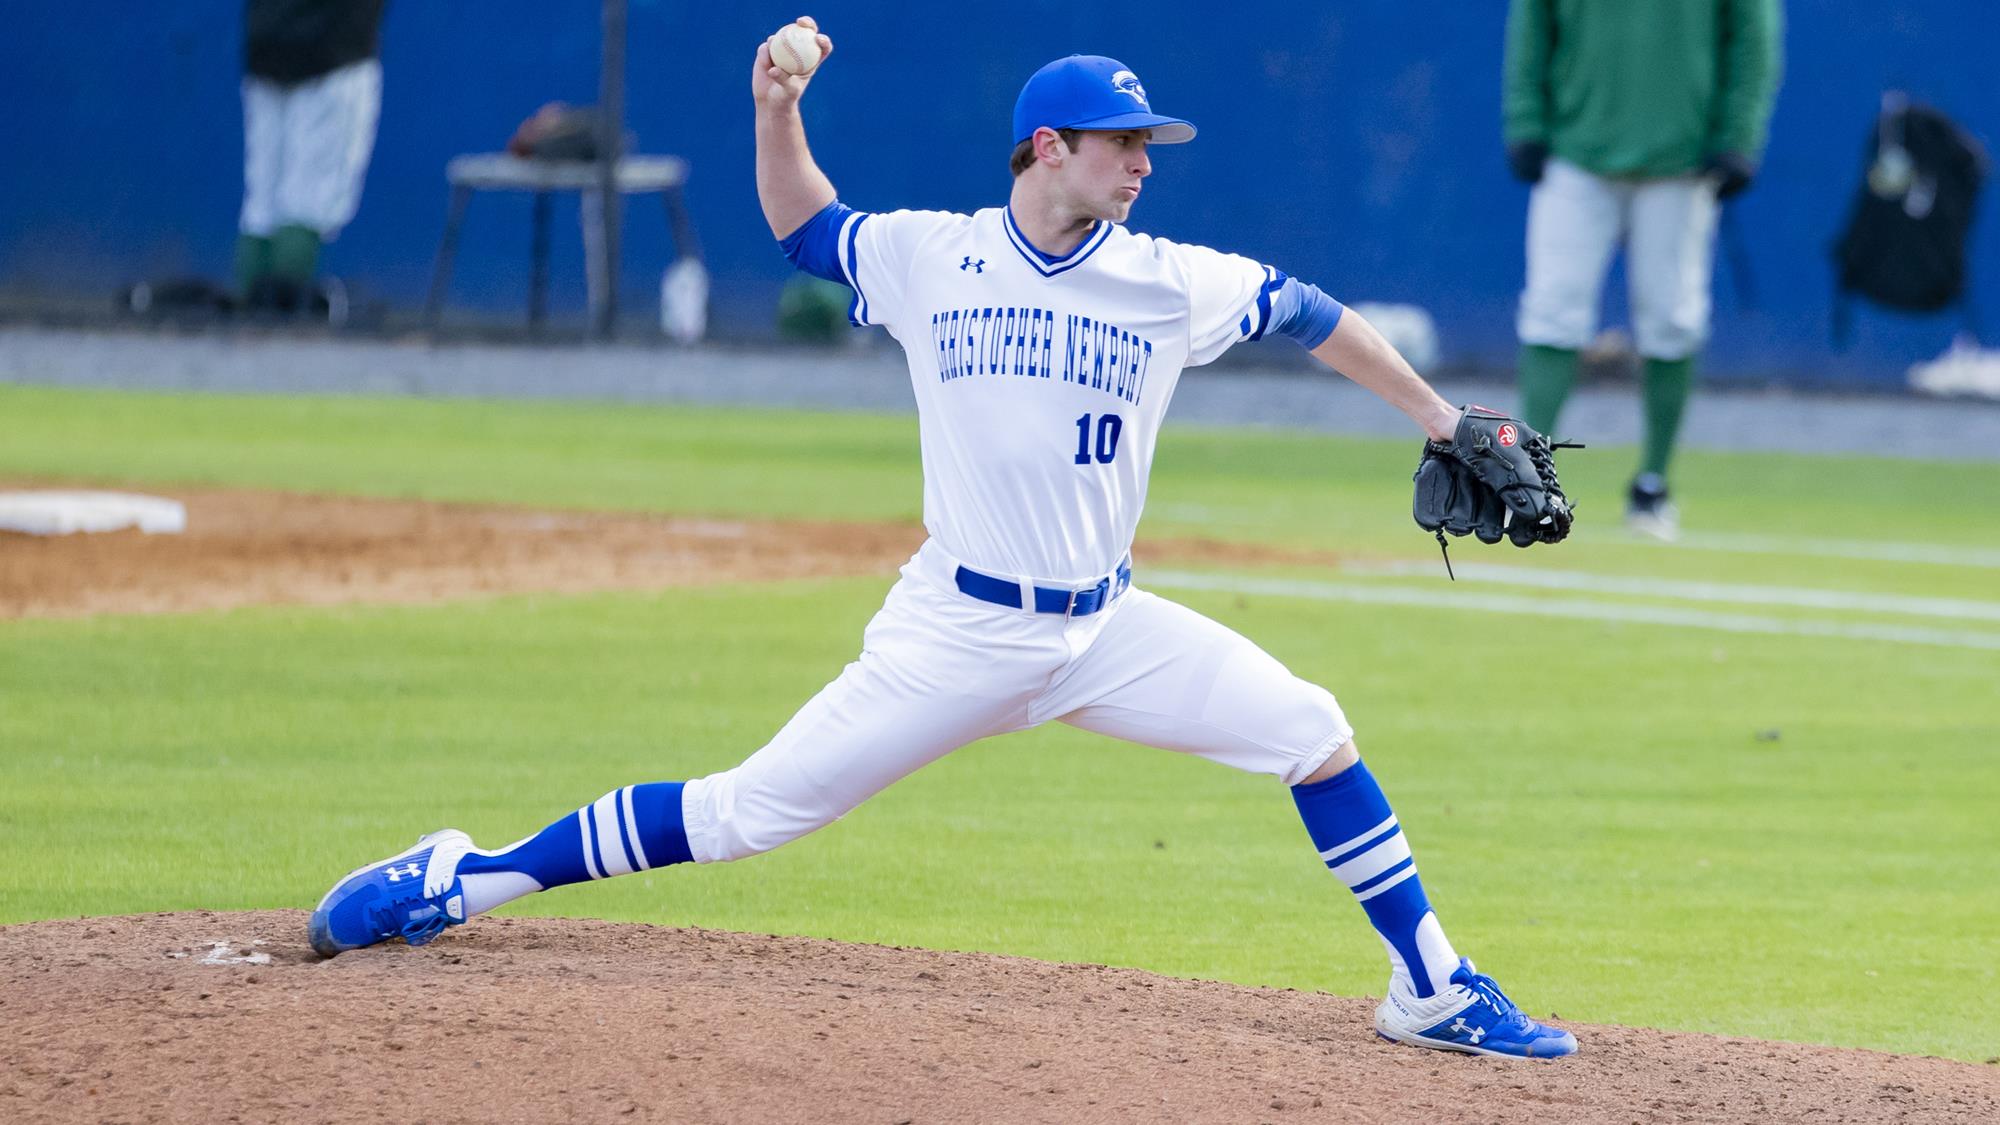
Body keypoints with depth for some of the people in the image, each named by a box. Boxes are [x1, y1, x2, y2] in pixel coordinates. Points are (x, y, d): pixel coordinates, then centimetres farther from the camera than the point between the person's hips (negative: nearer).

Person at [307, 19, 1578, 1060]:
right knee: (755, 809, -7)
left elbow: (1311, 315, 9)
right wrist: (778, 113, -2)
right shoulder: (928, 257, -1)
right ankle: (471, 878, 4)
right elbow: (804, 223, 15)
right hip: (958, 631, -2)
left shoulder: (1171, 283, -1)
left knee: (1309, 729, -10)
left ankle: (1431, 987, 2)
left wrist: (1439, 417, 10)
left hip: (1107, 630, 2)